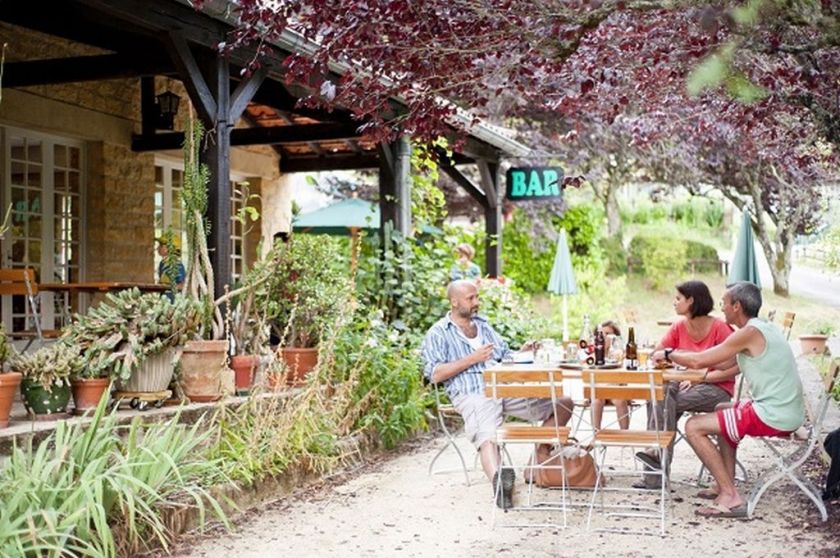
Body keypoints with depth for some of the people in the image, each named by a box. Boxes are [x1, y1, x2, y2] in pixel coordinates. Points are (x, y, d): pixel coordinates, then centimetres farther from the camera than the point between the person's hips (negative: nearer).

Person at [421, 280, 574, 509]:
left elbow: (505, 356, 28)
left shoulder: (483, 325, 28)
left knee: (563, 403, -5)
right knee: (487, 436, -37)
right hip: (472, 395, -6)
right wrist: (472, 359, -7)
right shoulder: (438, 333, 8)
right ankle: (498, 480, -64)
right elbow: (435, 374, -4)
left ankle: (543, 453, 3)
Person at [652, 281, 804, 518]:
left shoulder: (749, 333, -15)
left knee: (693, 427, -6)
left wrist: (668, 354, 4)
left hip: (773, 416, -10)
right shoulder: (765, 328, 14)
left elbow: (698, 361, -13)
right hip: (787, 412, 10)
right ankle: (726, 484, 25)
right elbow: (733, 368, 22)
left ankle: (731, 497, -7)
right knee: (723, 410, 32)